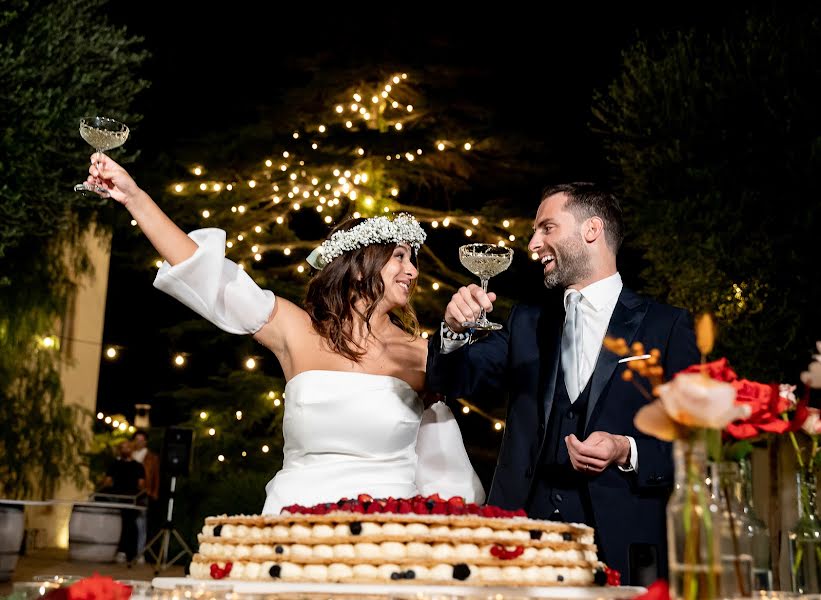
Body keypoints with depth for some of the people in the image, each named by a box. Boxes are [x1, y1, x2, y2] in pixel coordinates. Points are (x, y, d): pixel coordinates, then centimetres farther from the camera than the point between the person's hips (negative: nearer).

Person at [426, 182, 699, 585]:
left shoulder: (666, 326, 2)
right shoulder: (527, 323, 15)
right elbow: (450, 380, 9)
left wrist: (627, 452, -17)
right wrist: (455, 330, -11)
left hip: (619, 549, -3)